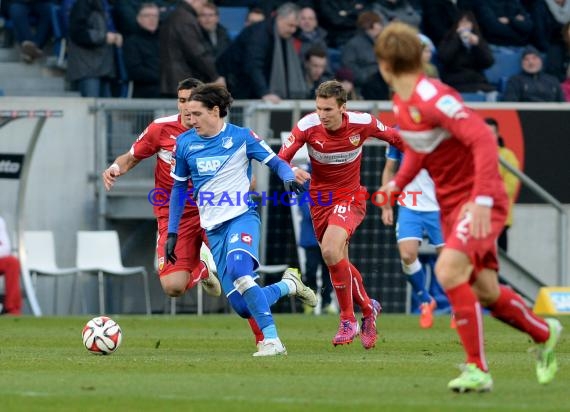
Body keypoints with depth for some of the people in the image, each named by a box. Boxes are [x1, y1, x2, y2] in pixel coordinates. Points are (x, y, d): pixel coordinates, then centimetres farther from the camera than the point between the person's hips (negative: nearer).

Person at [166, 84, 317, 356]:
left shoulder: (241, 137, -3)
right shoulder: (184, 143, 6)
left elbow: (276, 162, 2)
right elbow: (179, 187, 16)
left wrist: (289, 178, -22)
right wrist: (172, 233, 14)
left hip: (243, 216, -4)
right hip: (213, 228, 4)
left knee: (239, 270, -35)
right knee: (242, 306, -5)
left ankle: (272, 340, -28)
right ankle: (289, 285, 24)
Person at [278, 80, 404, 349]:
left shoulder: (362, 123, -17)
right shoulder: (307, 126, -17)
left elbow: (394, 138, 1)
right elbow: (280, 159, -18)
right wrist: (291, 172, -40)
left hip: (350, 197, -3)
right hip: (320, 198, 3)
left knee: (330, 251, -26)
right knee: (339, 263, 12)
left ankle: (348, 321, -13)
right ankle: (367, 309, 39)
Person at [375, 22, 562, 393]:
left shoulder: (433, 98, -23)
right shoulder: (401, 102, 5)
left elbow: (484, 140, -30)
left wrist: (482, 200, -34)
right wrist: (397, 183, 10)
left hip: (479, 204, -9)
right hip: (450, 204, 9)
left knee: (448, 271, -26)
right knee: (486, 293, 11)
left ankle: (478, 369, -19)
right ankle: (545, 334, 37)